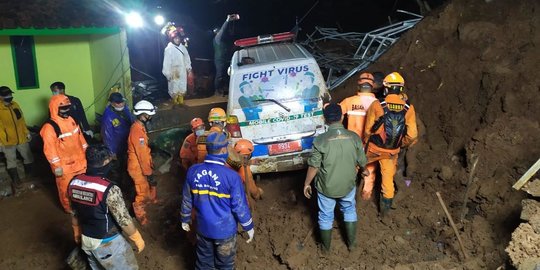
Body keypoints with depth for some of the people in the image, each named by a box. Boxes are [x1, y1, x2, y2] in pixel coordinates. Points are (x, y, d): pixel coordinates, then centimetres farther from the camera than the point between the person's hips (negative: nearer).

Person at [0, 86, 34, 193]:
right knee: (11, 160, 5)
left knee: (28, 157, 15)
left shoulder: (15, 105, 3)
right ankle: (16, 181, 16)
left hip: (21, 138, 5)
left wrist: (27, 132, 13)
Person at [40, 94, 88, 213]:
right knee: (67, 189, 11)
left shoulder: (71, 120, 2)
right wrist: (56, 166, -18)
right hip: (64, 165, -7)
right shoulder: (50, 127, -22)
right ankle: (69, 208, 31)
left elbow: (80, 137, 12)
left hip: (79, 161, 7)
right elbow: (49, 148, -20)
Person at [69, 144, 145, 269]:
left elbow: (75, 213, 5)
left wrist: (77, 232, 22)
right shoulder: (109, 190, -30)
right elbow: (124, 220, -23)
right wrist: (138, 239, -8)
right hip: (108, 242, -7)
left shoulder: (74, 183, -9)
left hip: (86, 239, 7)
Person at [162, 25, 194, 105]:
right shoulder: (169, 49, -16)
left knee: (182, 88, 15)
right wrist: (168, 75, -13)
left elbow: (187, 58, 8)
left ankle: (181, 102, 32)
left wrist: (189, 69, 8)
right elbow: (167, 63, -14)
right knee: (174, 89, 7)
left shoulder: (182, 47, -1)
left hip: (183, 72, 5)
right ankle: (175, 104, 23)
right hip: (174, 73, -5)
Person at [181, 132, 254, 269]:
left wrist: (185, 219, 17)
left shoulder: (193, 171, -13)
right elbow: (240, 206, -18)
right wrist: (249, 227, -1)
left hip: (203, 227, 4)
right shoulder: (231, 176, -26)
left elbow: (187, 200, 0)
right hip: (225, 230, -4)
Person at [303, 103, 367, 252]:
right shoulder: (354, 137, -12)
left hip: (326, 187, -2)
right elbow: (362, 162, -1)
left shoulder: (320, 140, -20)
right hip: (348, 185, 2)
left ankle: (326, 247, 37)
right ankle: (352, 243, 39)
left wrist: (307, 184, 0)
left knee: (326, 216, 19)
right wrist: (362, 170, 22)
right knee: (349, 210, 27)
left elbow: (313, 166, -15)